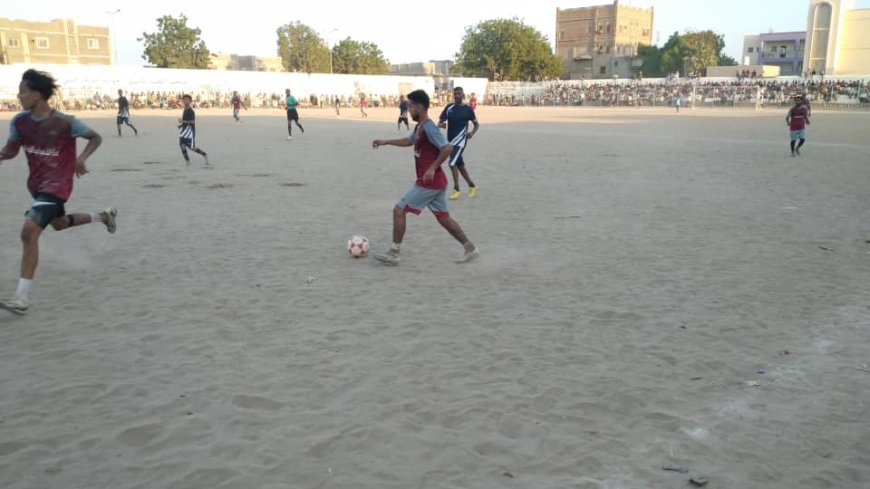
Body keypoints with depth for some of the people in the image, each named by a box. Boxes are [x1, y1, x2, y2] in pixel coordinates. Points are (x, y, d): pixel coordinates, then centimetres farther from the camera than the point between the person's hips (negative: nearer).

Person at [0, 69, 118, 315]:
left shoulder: (65, 122, -18)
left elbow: (96, 138, -4)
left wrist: (81, 158, -21)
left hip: (56, 185, -8)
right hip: (37, 184, 8)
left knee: (29, 232, -20)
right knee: (60, 223, 30)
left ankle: (22, 298, -16)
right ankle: (103, 215, 55)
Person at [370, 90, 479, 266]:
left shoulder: (429, 127, -16)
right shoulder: (420, 127, 13)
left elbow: (447, 148, -24)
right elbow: (409, 141, 33)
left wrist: (433, 167, -22)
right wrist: (386, 142, 29)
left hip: (429, 182, -10)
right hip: (437, 182, 10)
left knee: (399, 210, -3)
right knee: (443, 218, 13)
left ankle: (393, 254, 2)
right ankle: (470, 248, 14)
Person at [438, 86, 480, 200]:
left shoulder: (467, 109, -2)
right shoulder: (449, 108, 6)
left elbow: (476, 124, 7)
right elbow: (439, 122, 4)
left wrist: (472, 133, -12)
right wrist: (442, 124, -20)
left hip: (460, 139, -5)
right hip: (451, 139, 5)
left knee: (452, 163, -16)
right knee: (460, 165, 13)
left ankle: (456, 189, -5)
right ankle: (472, 186, 29)